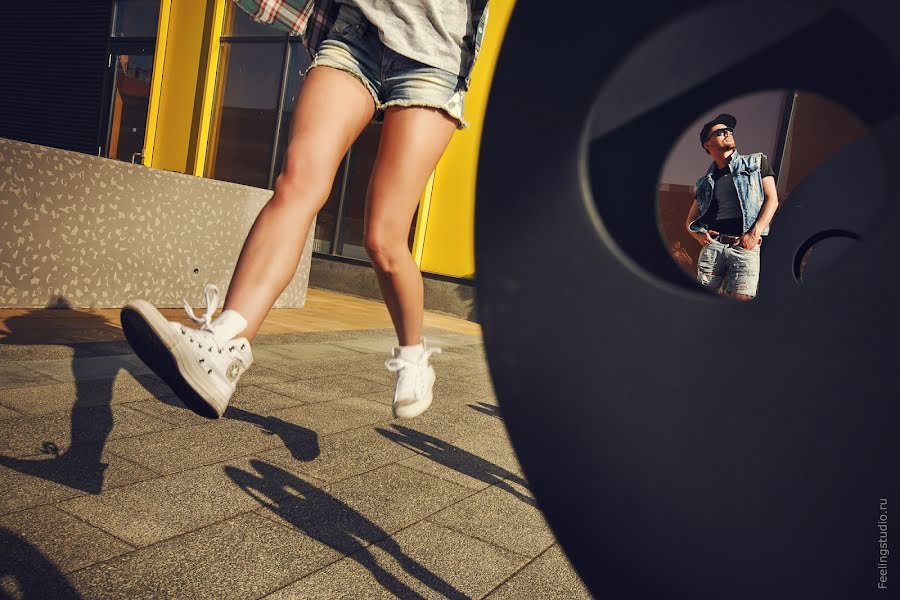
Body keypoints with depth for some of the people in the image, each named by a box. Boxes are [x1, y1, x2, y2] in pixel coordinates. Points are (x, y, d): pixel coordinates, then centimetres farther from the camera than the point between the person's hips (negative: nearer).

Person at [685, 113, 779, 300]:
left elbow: (772, 200, 6)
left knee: (741, 301, -17)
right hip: (713, 245, 2)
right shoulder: (706, 182, 20)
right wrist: (699, 235, 0)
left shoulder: (757, 162, 16)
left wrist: (754, 233, -8)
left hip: (746, 248, -2)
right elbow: (690, 221, 24)